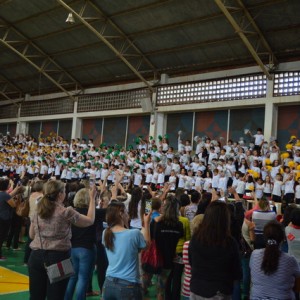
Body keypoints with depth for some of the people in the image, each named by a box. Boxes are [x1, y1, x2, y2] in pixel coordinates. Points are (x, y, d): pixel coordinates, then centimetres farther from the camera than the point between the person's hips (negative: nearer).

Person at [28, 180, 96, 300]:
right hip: (58, 257, -5)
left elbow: (31, 235, 16)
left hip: (37, 256, 5)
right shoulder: (66, 212, -10)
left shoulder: (38, 211, 4)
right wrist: (92, 198, 10)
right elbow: (90, 220, 3)